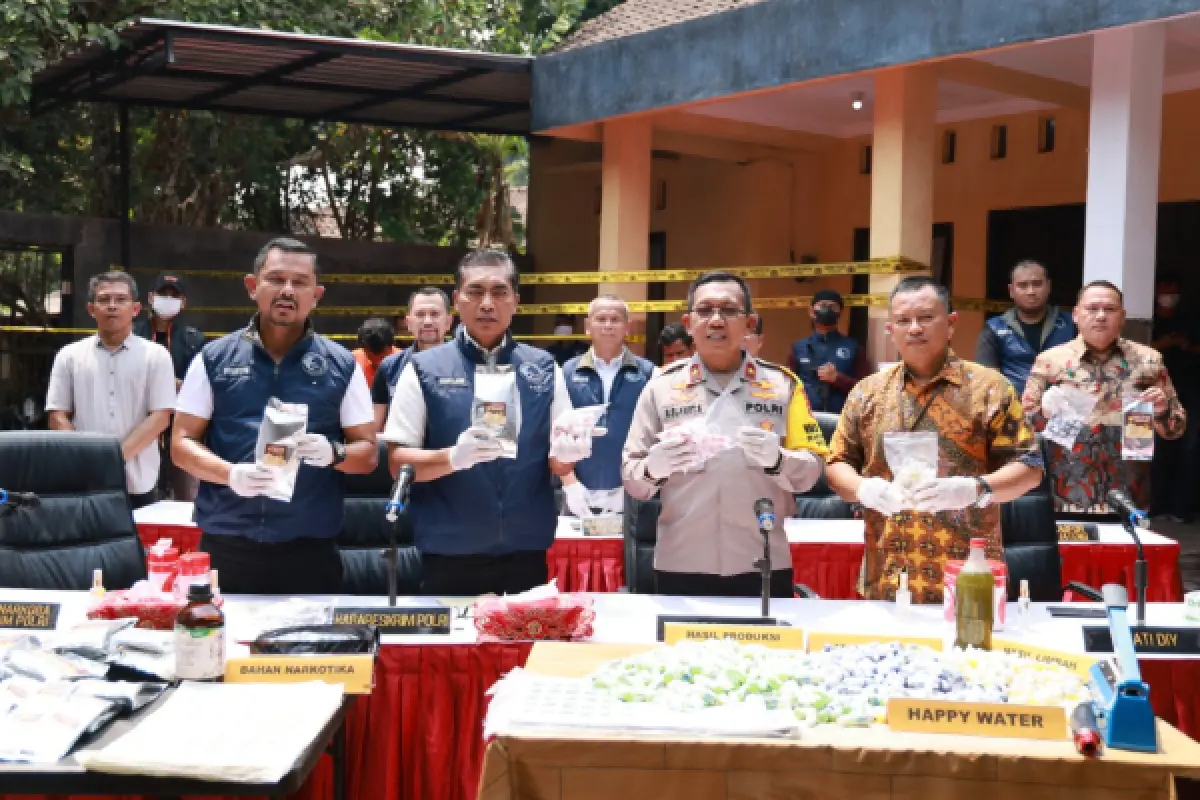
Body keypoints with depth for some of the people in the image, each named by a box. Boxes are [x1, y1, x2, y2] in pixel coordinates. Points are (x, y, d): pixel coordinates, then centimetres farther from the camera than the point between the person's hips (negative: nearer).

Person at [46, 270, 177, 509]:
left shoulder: (155, 355, 4)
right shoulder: (70, 356, 8)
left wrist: (117, 457, -14)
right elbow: (58, 417, 5)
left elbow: (160, 416, -3)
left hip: (138, 485, -1)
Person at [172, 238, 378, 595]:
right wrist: (230, 473, -15)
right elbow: (182, 443, 5)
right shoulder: (214, 358, 5)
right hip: (225, 545, 0)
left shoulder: (342, 366, 5)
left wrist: (334, 453, -15)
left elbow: (368, 453, 7)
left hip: (310, 549, 0)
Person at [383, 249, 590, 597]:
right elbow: (397, 462, -4)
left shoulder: (544, 369, 6)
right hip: (449, 559, -2)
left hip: (528, 555, 2)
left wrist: (566, 451, -15)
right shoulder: (424, 369, -1)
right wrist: (453, 457, -23)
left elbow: (560, 464, 8)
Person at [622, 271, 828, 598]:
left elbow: (810, 471, 3)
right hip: (680, 567, 0)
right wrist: (653, 468, -17)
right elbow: (631, 476, 4)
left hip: (764, 565, 0)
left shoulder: (782, 383, 5)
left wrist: (776, 459, -17)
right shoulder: (662, 386, 4)